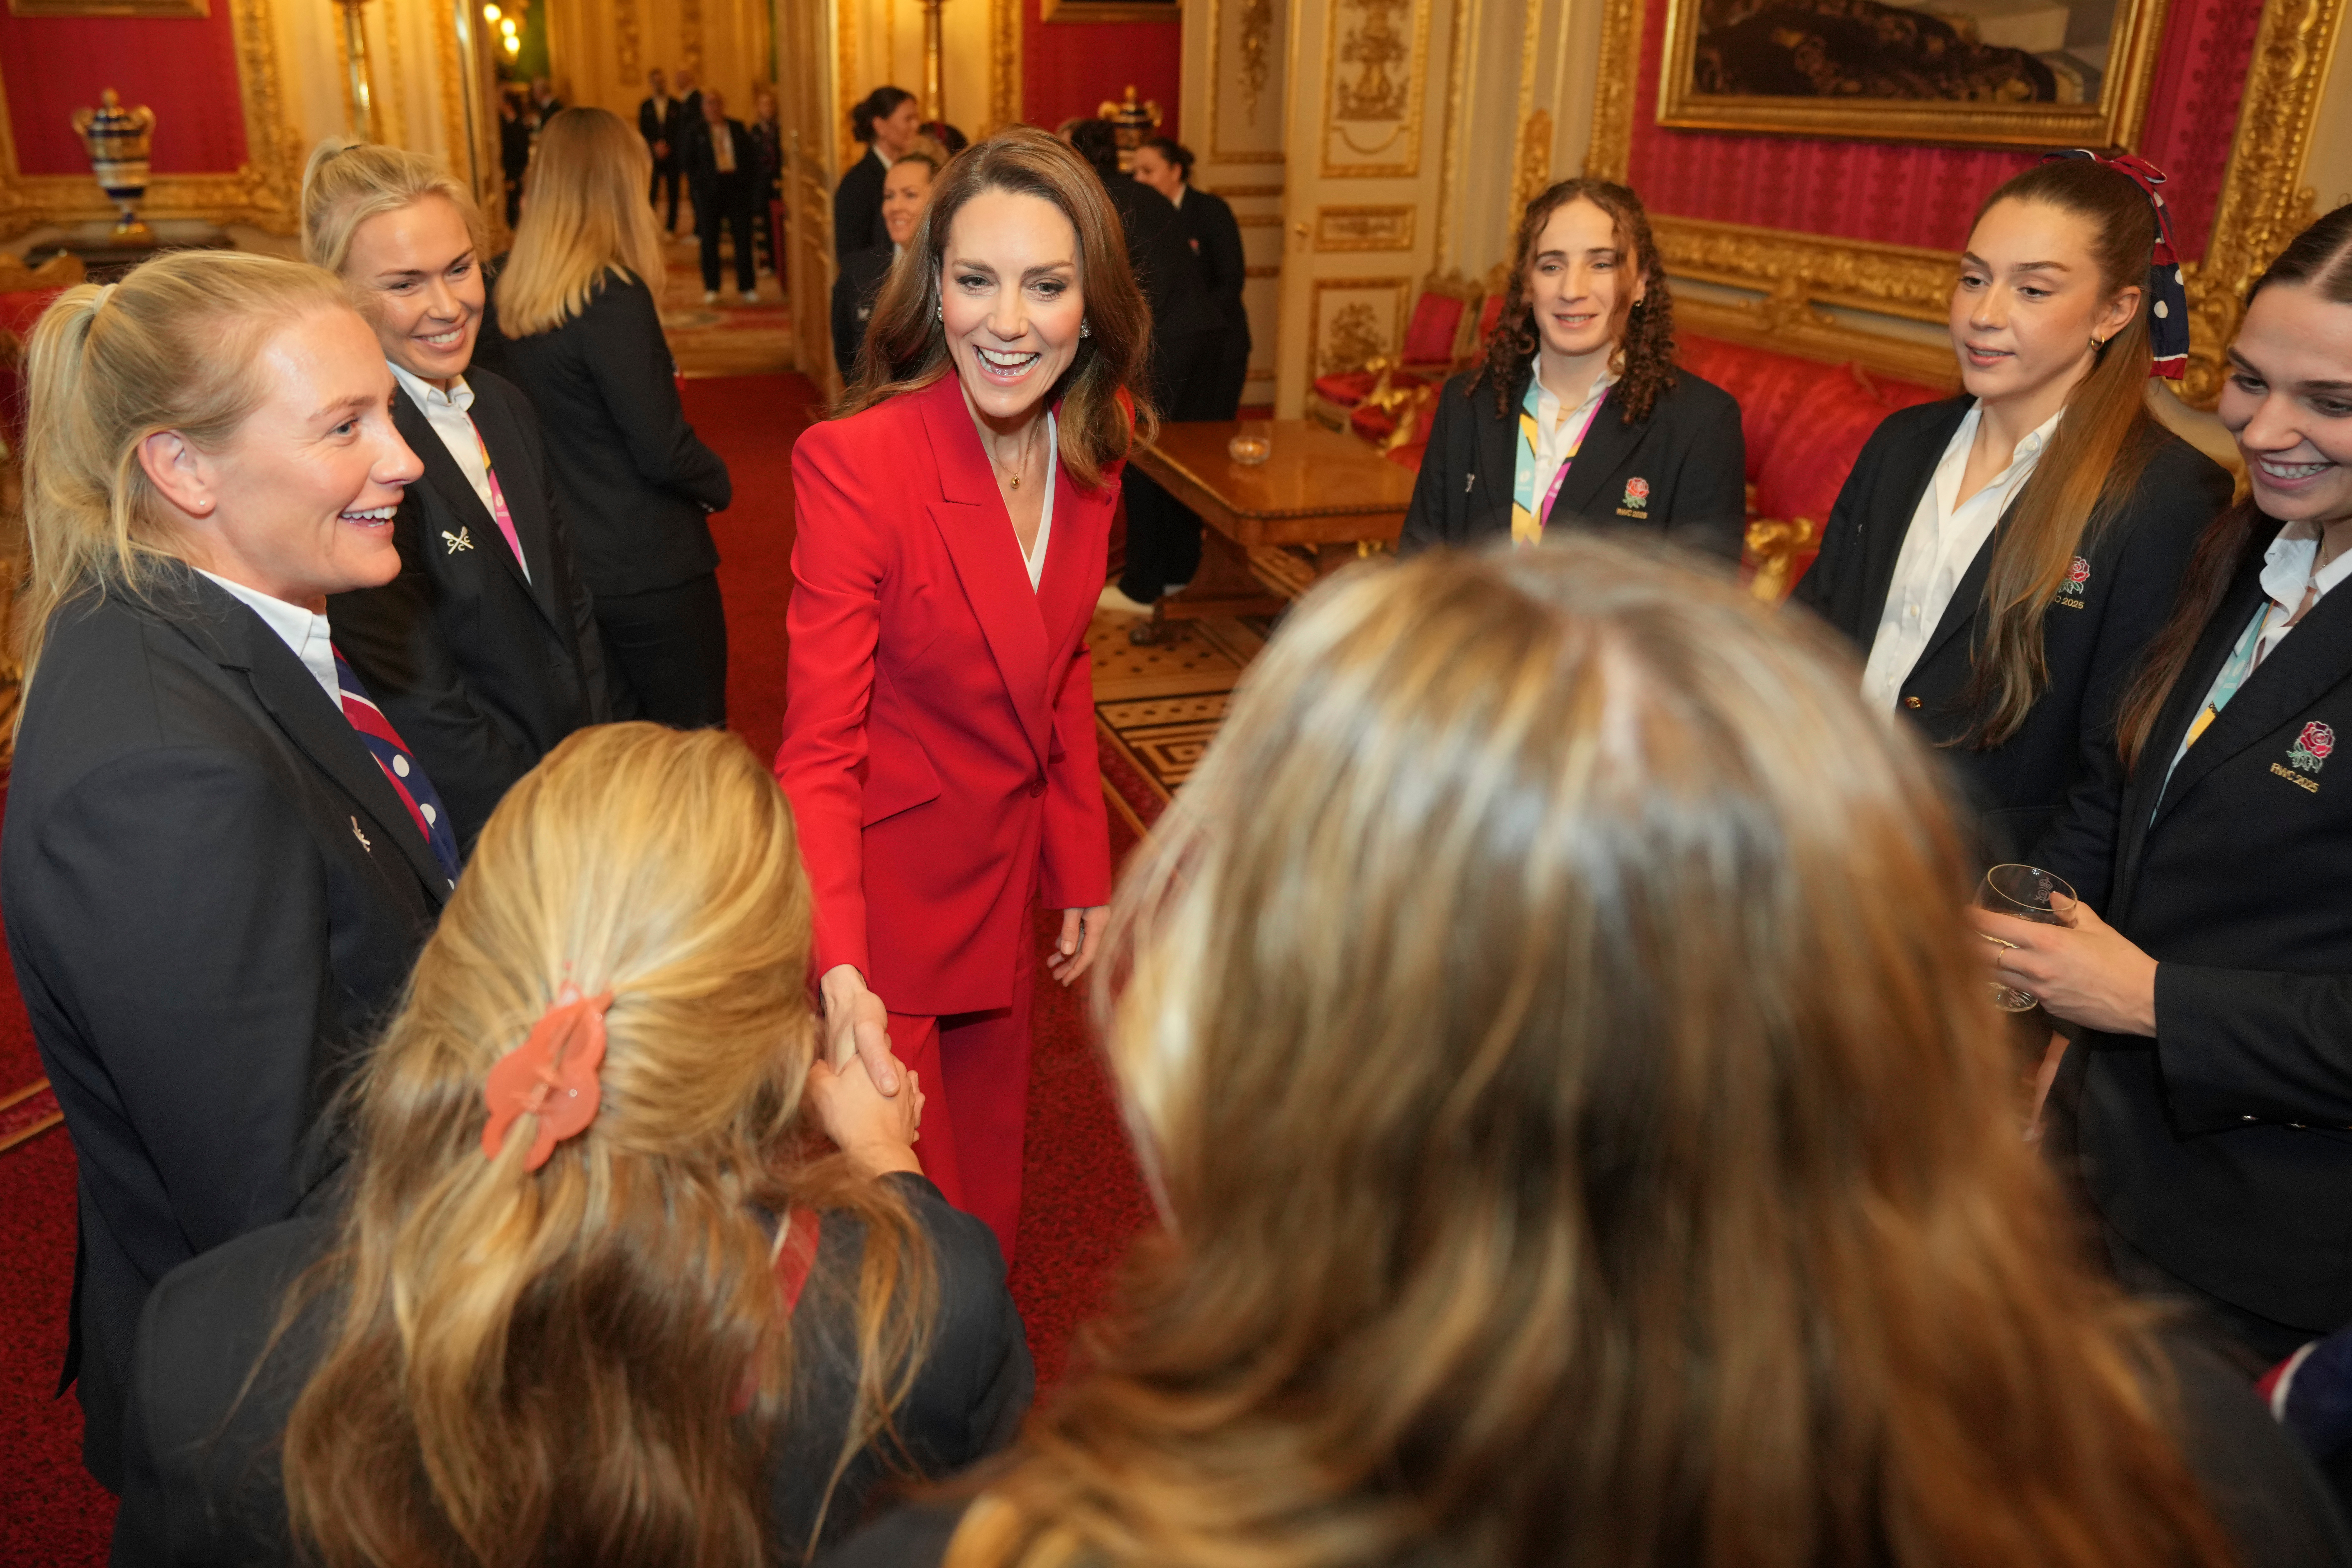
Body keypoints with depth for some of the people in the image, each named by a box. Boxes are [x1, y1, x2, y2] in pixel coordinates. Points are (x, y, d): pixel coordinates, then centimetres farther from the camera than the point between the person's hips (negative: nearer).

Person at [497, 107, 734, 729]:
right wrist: (718, 483, 0)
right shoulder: (613, 295, -18)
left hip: (570, 560, 7)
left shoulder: (514, 297, 3)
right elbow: (663, 450, -19)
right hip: (651, 566, -7)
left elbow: (566, 430, 10)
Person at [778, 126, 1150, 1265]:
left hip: (1004, 886, 6)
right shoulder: (853, 460, -25)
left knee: (988, 1189, 24)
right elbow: (819, 748, -26)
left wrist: (1082, 874, 9)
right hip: (879, 891, -6)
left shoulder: (1089, 452, -5)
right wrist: (840, 973, -40)